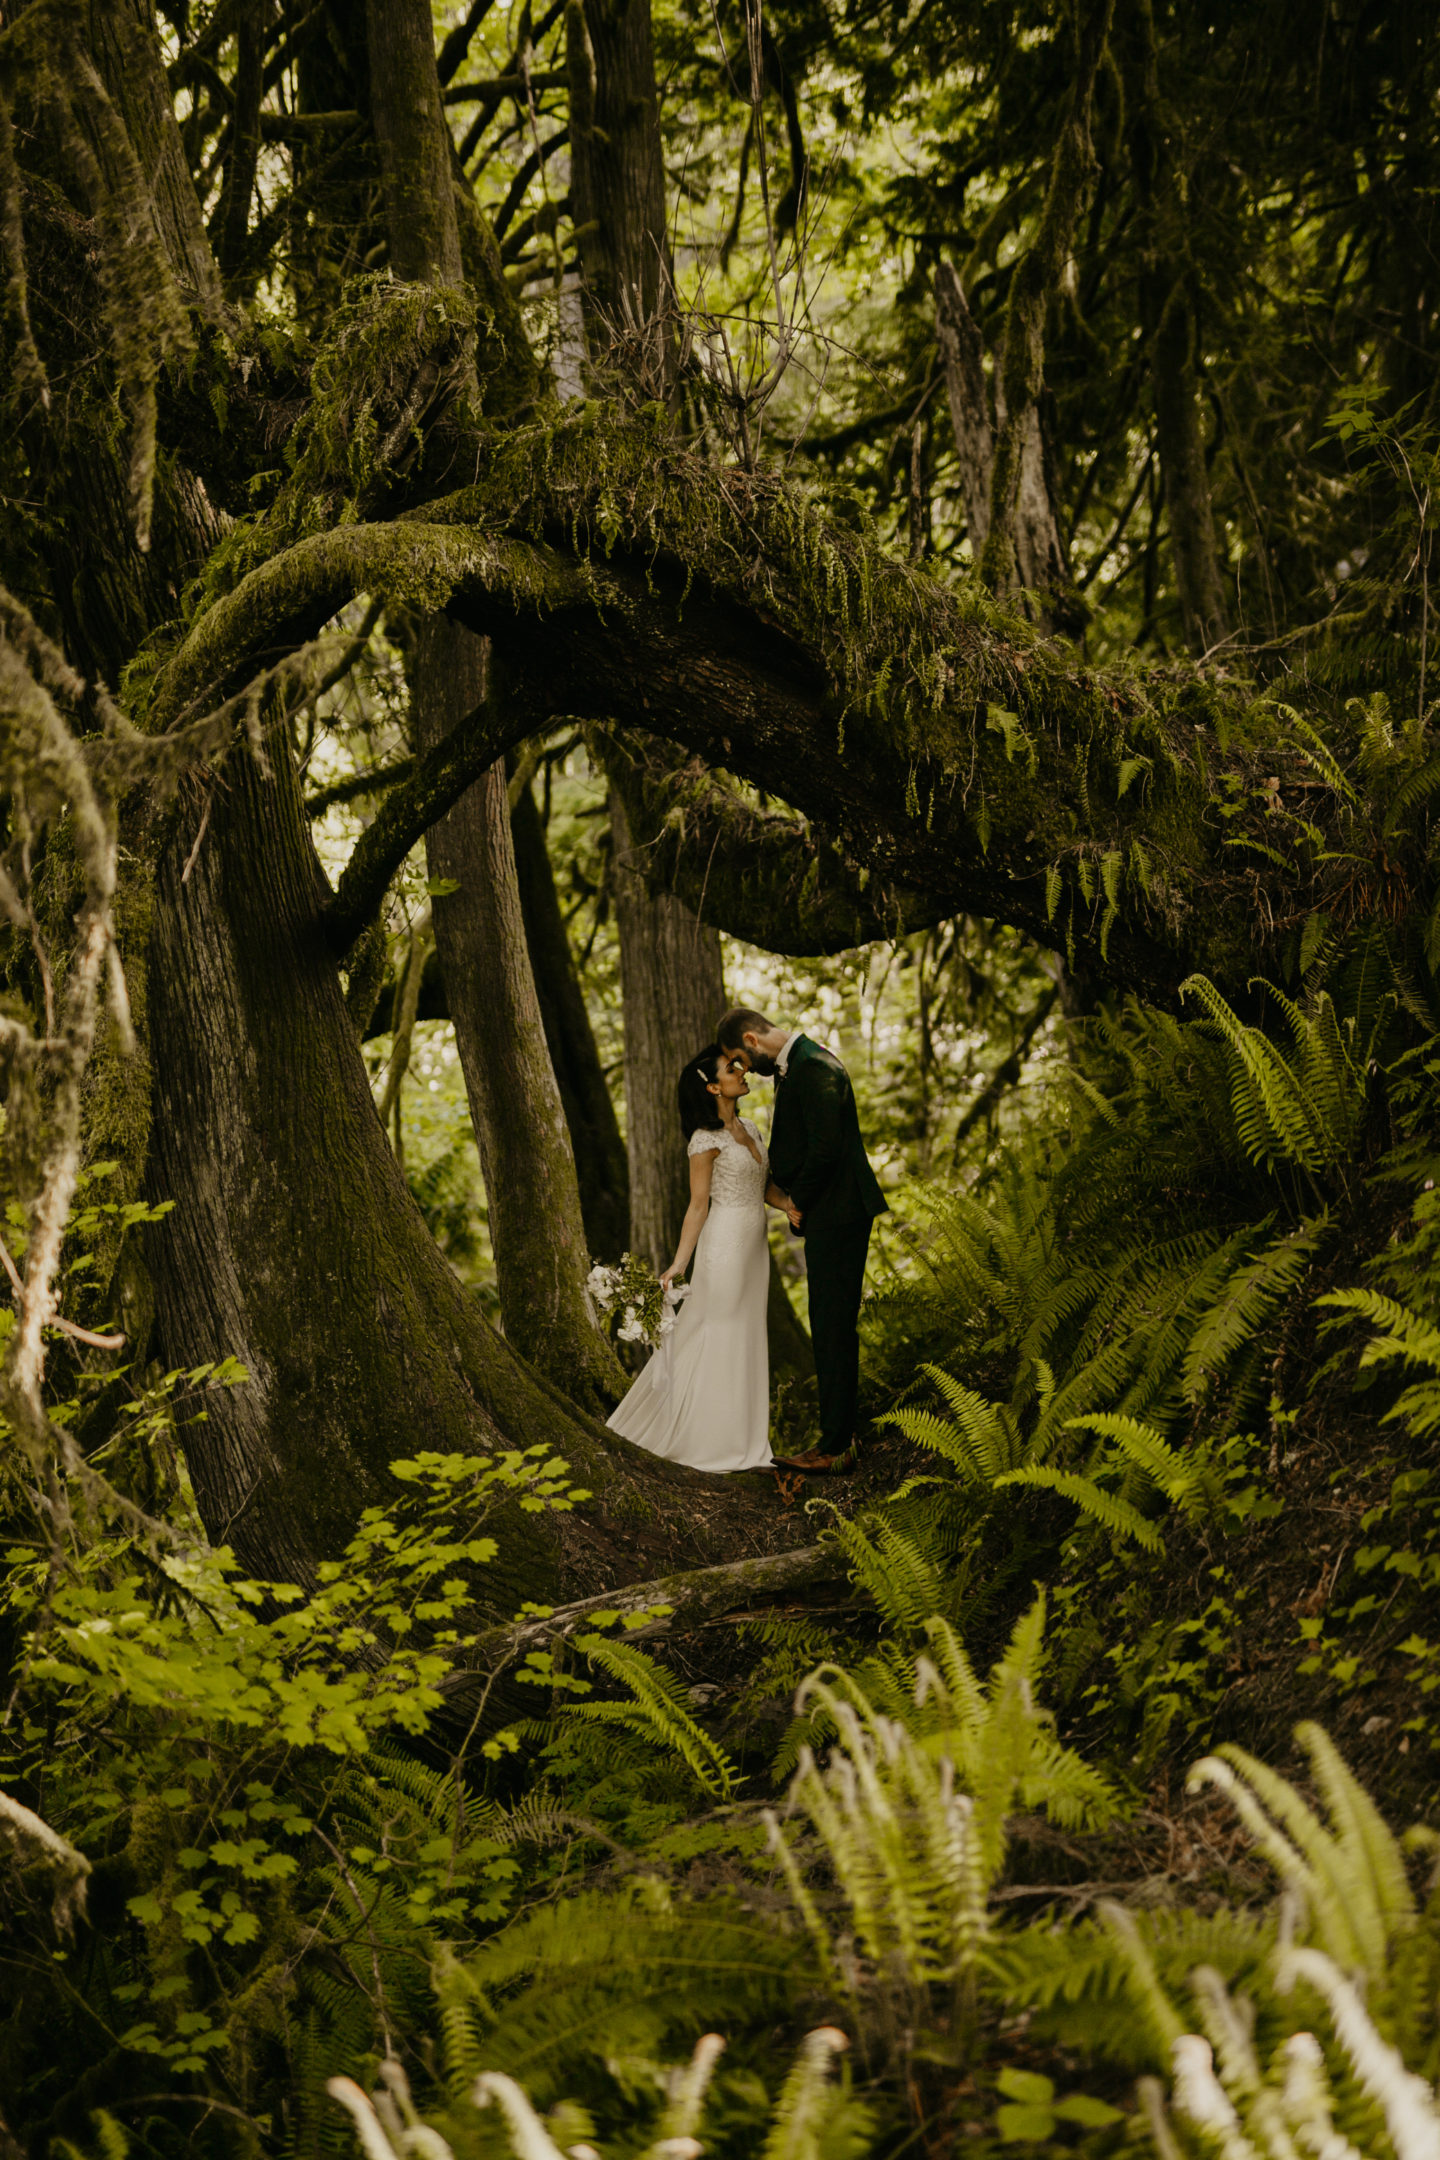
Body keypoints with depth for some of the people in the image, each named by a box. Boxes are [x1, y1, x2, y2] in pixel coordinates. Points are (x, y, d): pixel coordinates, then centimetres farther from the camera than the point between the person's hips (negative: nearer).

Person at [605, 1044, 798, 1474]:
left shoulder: (748, 1127, 11)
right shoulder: (706, 1139, -12)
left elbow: (764, 1184, 13)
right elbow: (698, 1206, -10)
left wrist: (789, 1206, -7)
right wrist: (678, 1264, -12)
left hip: (754, 1245, 8)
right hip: (725, 1241, -8)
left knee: (747, 1339, 12)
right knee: (717, 1338, -1)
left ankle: (742, 1439, 20)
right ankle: (707, 1442, 8)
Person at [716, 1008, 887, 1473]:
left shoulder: (813, 1067, -18)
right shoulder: (793, 1065, 16)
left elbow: (825, 1148, -24)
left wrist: (798, 1202, -11)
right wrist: (792, 1198, 8)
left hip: (837, 1216, -11)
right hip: (826, 1216, 11)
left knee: (834, 1329, -6)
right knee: (830, 1329, 14)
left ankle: (836, 1447, -1)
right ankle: (840, 1435, 21)